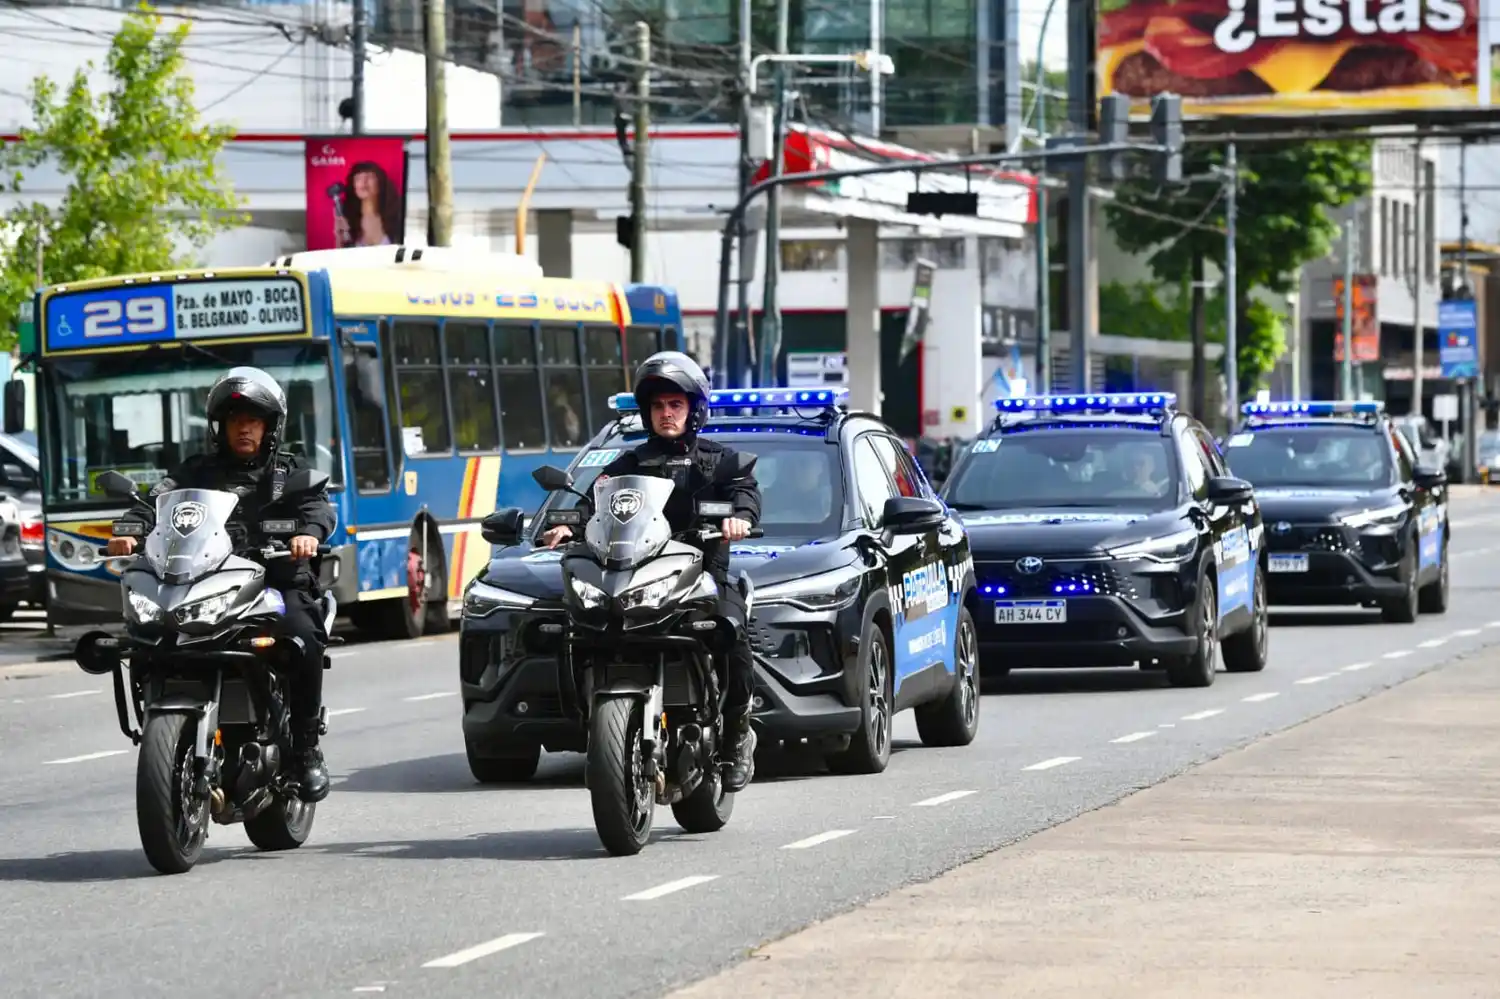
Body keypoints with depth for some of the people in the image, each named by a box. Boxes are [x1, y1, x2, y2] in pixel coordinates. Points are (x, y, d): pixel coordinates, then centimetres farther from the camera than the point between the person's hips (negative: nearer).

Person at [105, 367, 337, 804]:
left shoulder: (290, 471, 15)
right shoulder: (198, 471, 17)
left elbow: (318, 505, -4)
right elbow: (158, 501, 0)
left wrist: (309, 532, -29)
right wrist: (131, 529, -22)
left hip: (278, 582, -1)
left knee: (303, 639, -31)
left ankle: (306, 748, -16)